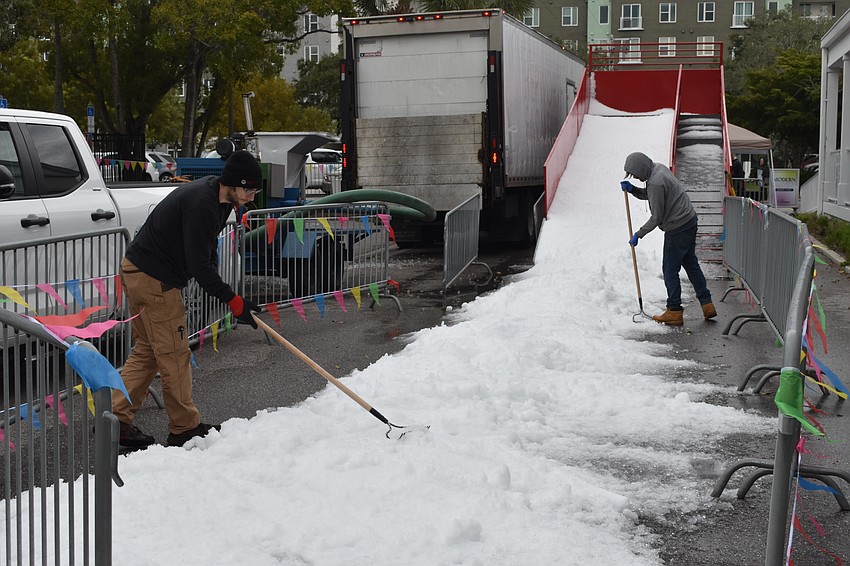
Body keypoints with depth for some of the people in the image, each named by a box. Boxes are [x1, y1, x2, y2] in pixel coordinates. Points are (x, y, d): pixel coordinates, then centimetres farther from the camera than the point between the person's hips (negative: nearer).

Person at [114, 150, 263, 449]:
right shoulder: (201, 205, -25)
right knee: (174, 355, -1)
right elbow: (199, 264, -27)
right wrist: (233, 301, -23)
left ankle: (116, 420, 17)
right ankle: (184, 427, 10)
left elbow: (206, 250, 16)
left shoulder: (216, 196, 7)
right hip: (154, 279, -11)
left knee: (147, 350, 15)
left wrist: (219, 291, 5)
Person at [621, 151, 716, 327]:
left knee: (670, 270, -1)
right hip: (689, 220, 10)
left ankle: (674, 311, 4)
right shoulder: (658, 168, 8)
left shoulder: (656, 183, -23)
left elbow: (656, 217, -19)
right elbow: (647, 195, 22)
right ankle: (707, 304, 20)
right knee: (691, 264, 17)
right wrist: (632, 189, 5)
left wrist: (638, 234, -9)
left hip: (677, 228, -10)